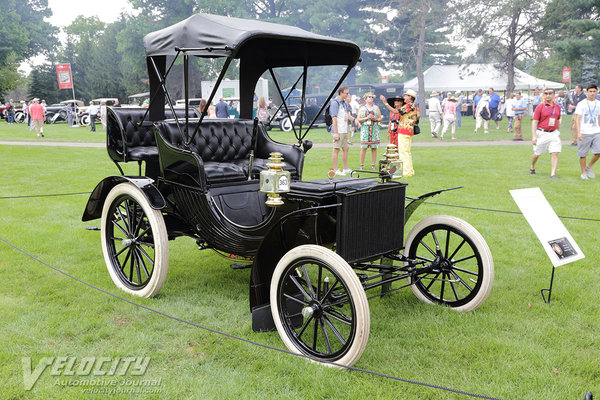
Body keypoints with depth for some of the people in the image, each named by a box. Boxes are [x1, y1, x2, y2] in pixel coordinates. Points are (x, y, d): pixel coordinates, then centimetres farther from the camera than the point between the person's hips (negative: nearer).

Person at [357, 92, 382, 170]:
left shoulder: (376, 108, 14)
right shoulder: (362, 108, 10)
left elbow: (380, 119, 13)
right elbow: (358, 120, 3)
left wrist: (375, 119, -7)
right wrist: (367, 118, -10)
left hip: (374, 129, 2)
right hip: (365, 129, -1)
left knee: (374, 148, -2)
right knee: (363, 148, -7)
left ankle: (373, 165, 4)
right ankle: (361, 165, -1)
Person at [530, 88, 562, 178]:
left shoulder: (557, 107, 8)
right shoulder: (540, 107, -6)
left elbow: (558, 120, 21)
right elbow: (534, 122, -9)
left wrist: (558, 132, 22)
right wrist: (533, 136, -16)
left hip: (554, 133, 3)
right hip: (542, 133, -3)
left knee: (555, 153, -10)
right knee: (537, 154, 9)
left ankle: (553, 173, -9)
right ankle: (532, 167, 35)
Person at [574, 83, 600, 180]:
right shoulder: (581, 104, -2)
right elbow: (577, 119, -6)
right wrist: (578, 132, -14)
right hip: (584, 133, -4)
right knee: (583, 154, 1)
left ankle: (589, 167, 15)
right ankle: (583, 173, 15)